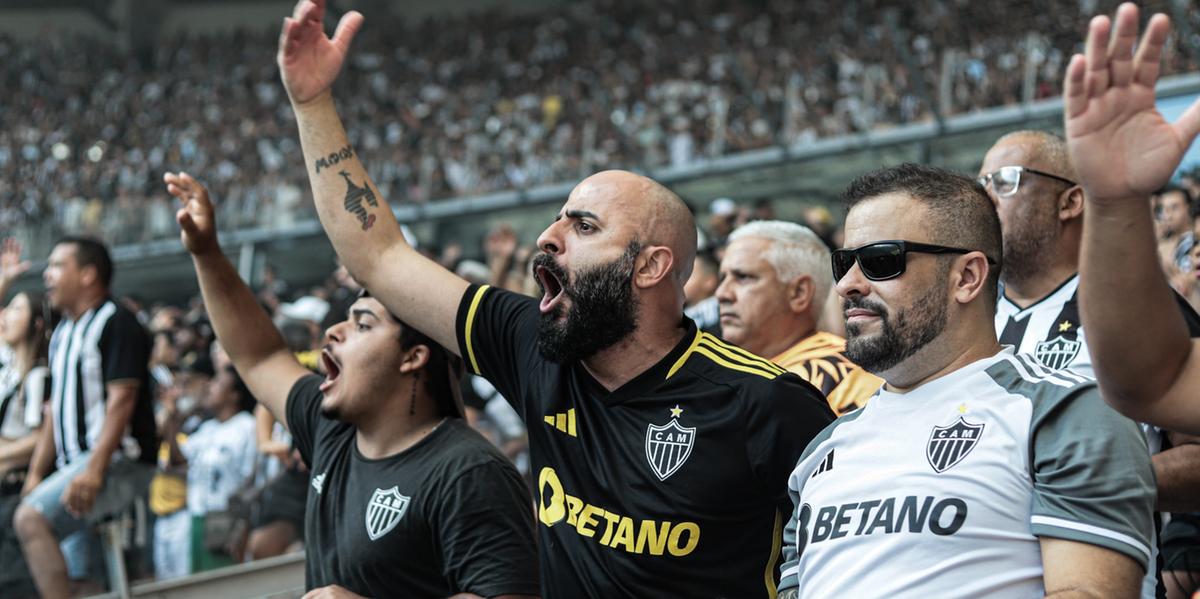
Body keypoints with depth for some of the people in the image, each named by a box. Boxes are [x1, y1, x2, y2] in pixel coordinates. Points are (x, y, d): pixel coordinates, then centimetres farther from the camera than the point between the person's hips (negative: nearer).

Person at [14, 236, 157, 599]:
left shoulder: (117, 324, -8)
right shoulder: (62, 334, 19)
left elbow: (121, 400, -18)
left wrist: (95, 470, -26)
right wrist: (36, 474, 14)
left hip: (118, 461, -9)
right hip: (75, 465, 9)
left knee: (31, 518, -27)